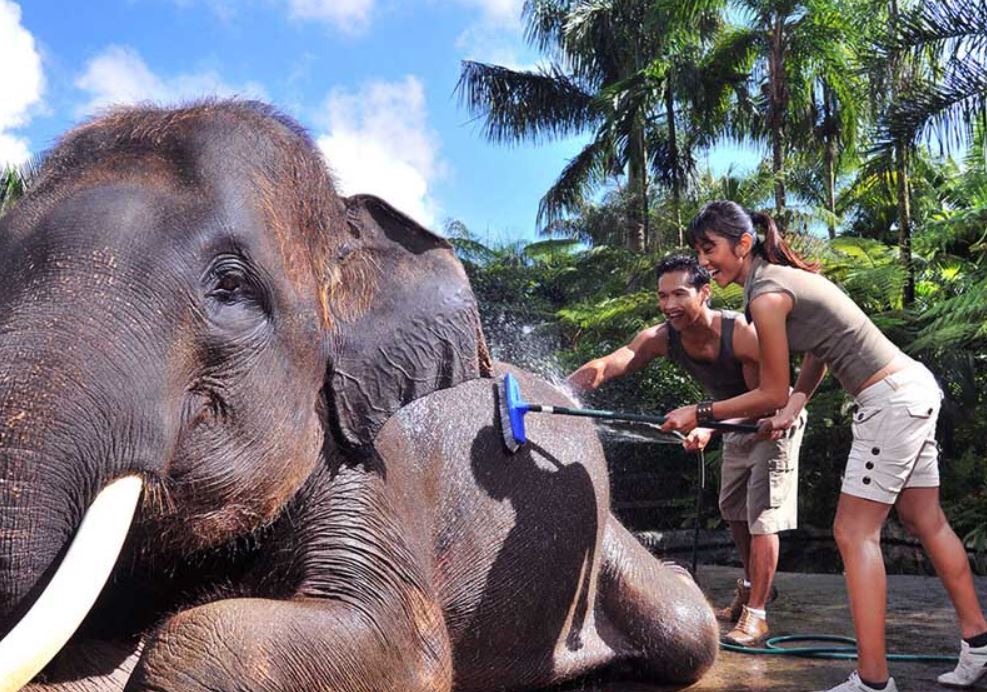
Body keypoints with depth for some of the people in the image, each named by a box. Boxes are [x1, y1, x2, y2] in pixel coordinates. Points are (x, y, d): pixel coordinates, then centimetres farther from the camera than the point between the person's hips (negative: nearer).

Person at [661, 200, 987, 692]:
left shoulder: (766, 296, -19)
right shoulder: (783, 275, 10)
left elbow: (772, 395, -12)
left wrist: (700, 413, -6)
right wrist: (795, 405, 9)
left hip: (891, 401, -10)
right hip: (914, 388, 10)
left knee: (854, 533, -6)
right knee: (926, 522, 18)